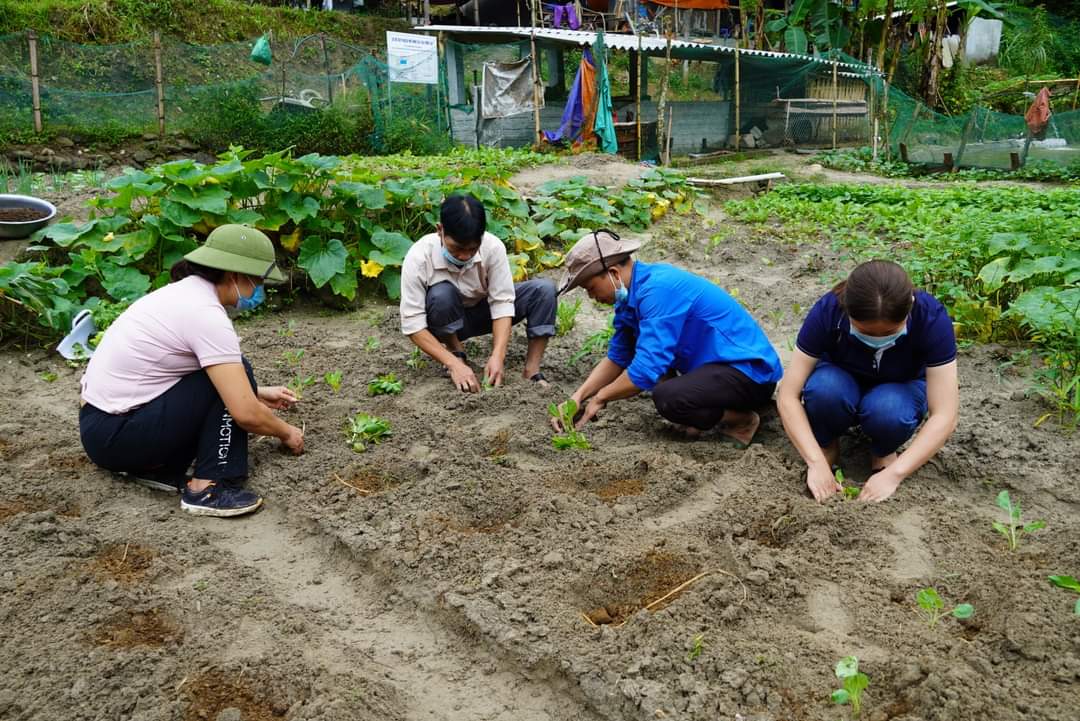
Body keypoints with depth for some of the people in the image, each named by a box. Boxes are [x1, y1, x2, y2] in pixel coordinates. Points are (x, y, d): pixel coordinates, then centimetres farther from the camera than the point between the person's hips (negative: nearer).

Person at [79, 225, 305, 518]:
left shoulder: (185, 292, 7)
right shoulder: (206, 314, -20)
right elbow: (246, 414, -22)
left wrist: (258, 394, 20)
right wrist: (286, 432, -4)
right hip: (116, 435, -9)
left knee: (227, 381, 11)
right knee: (232, 375, -10)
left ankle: (156, 466, 7)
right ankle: (207, 488, -9)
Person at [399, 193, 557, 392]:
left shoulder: (493, 247, -26)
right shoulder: (418, 257, -30)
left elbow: (502, 302, -25)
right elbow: (412, 324, -29)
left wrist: (498, 355, -40)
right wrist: (454, 364, -38)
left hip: (483, 311, 2)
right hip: (447, 321, -2)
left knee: (544, 289, -21)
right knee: (442, 294, -37)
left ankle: (532, 371, -19)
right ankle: (457, 353, -11)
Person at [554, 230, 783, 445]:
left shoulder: (658, 290, -25)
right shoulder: (631, 291, 4)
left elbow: (646, 370, -27)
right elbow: (617, 358, 13)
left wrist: (600, 397, -11)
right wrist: (578, 396, 0)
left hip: (752, 373, -10)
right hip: (714, 363, 10)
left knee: (667, 398, -34)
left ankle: (742, 421, -4)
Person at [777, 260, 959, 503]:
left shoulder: (931, 317, -31)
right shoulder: (827, 311, -31)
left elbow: (944, 416, -31)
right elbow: (788, 396, -29)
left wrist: (893, 474, -39)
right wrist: (817, 463, -38)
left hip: (900, 387, 0)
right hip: (842, 380, 0)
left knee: (888, 410, -36)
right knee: (824, 389, -36)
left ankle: (884, 451, -2)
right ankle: (827, 445, -4)